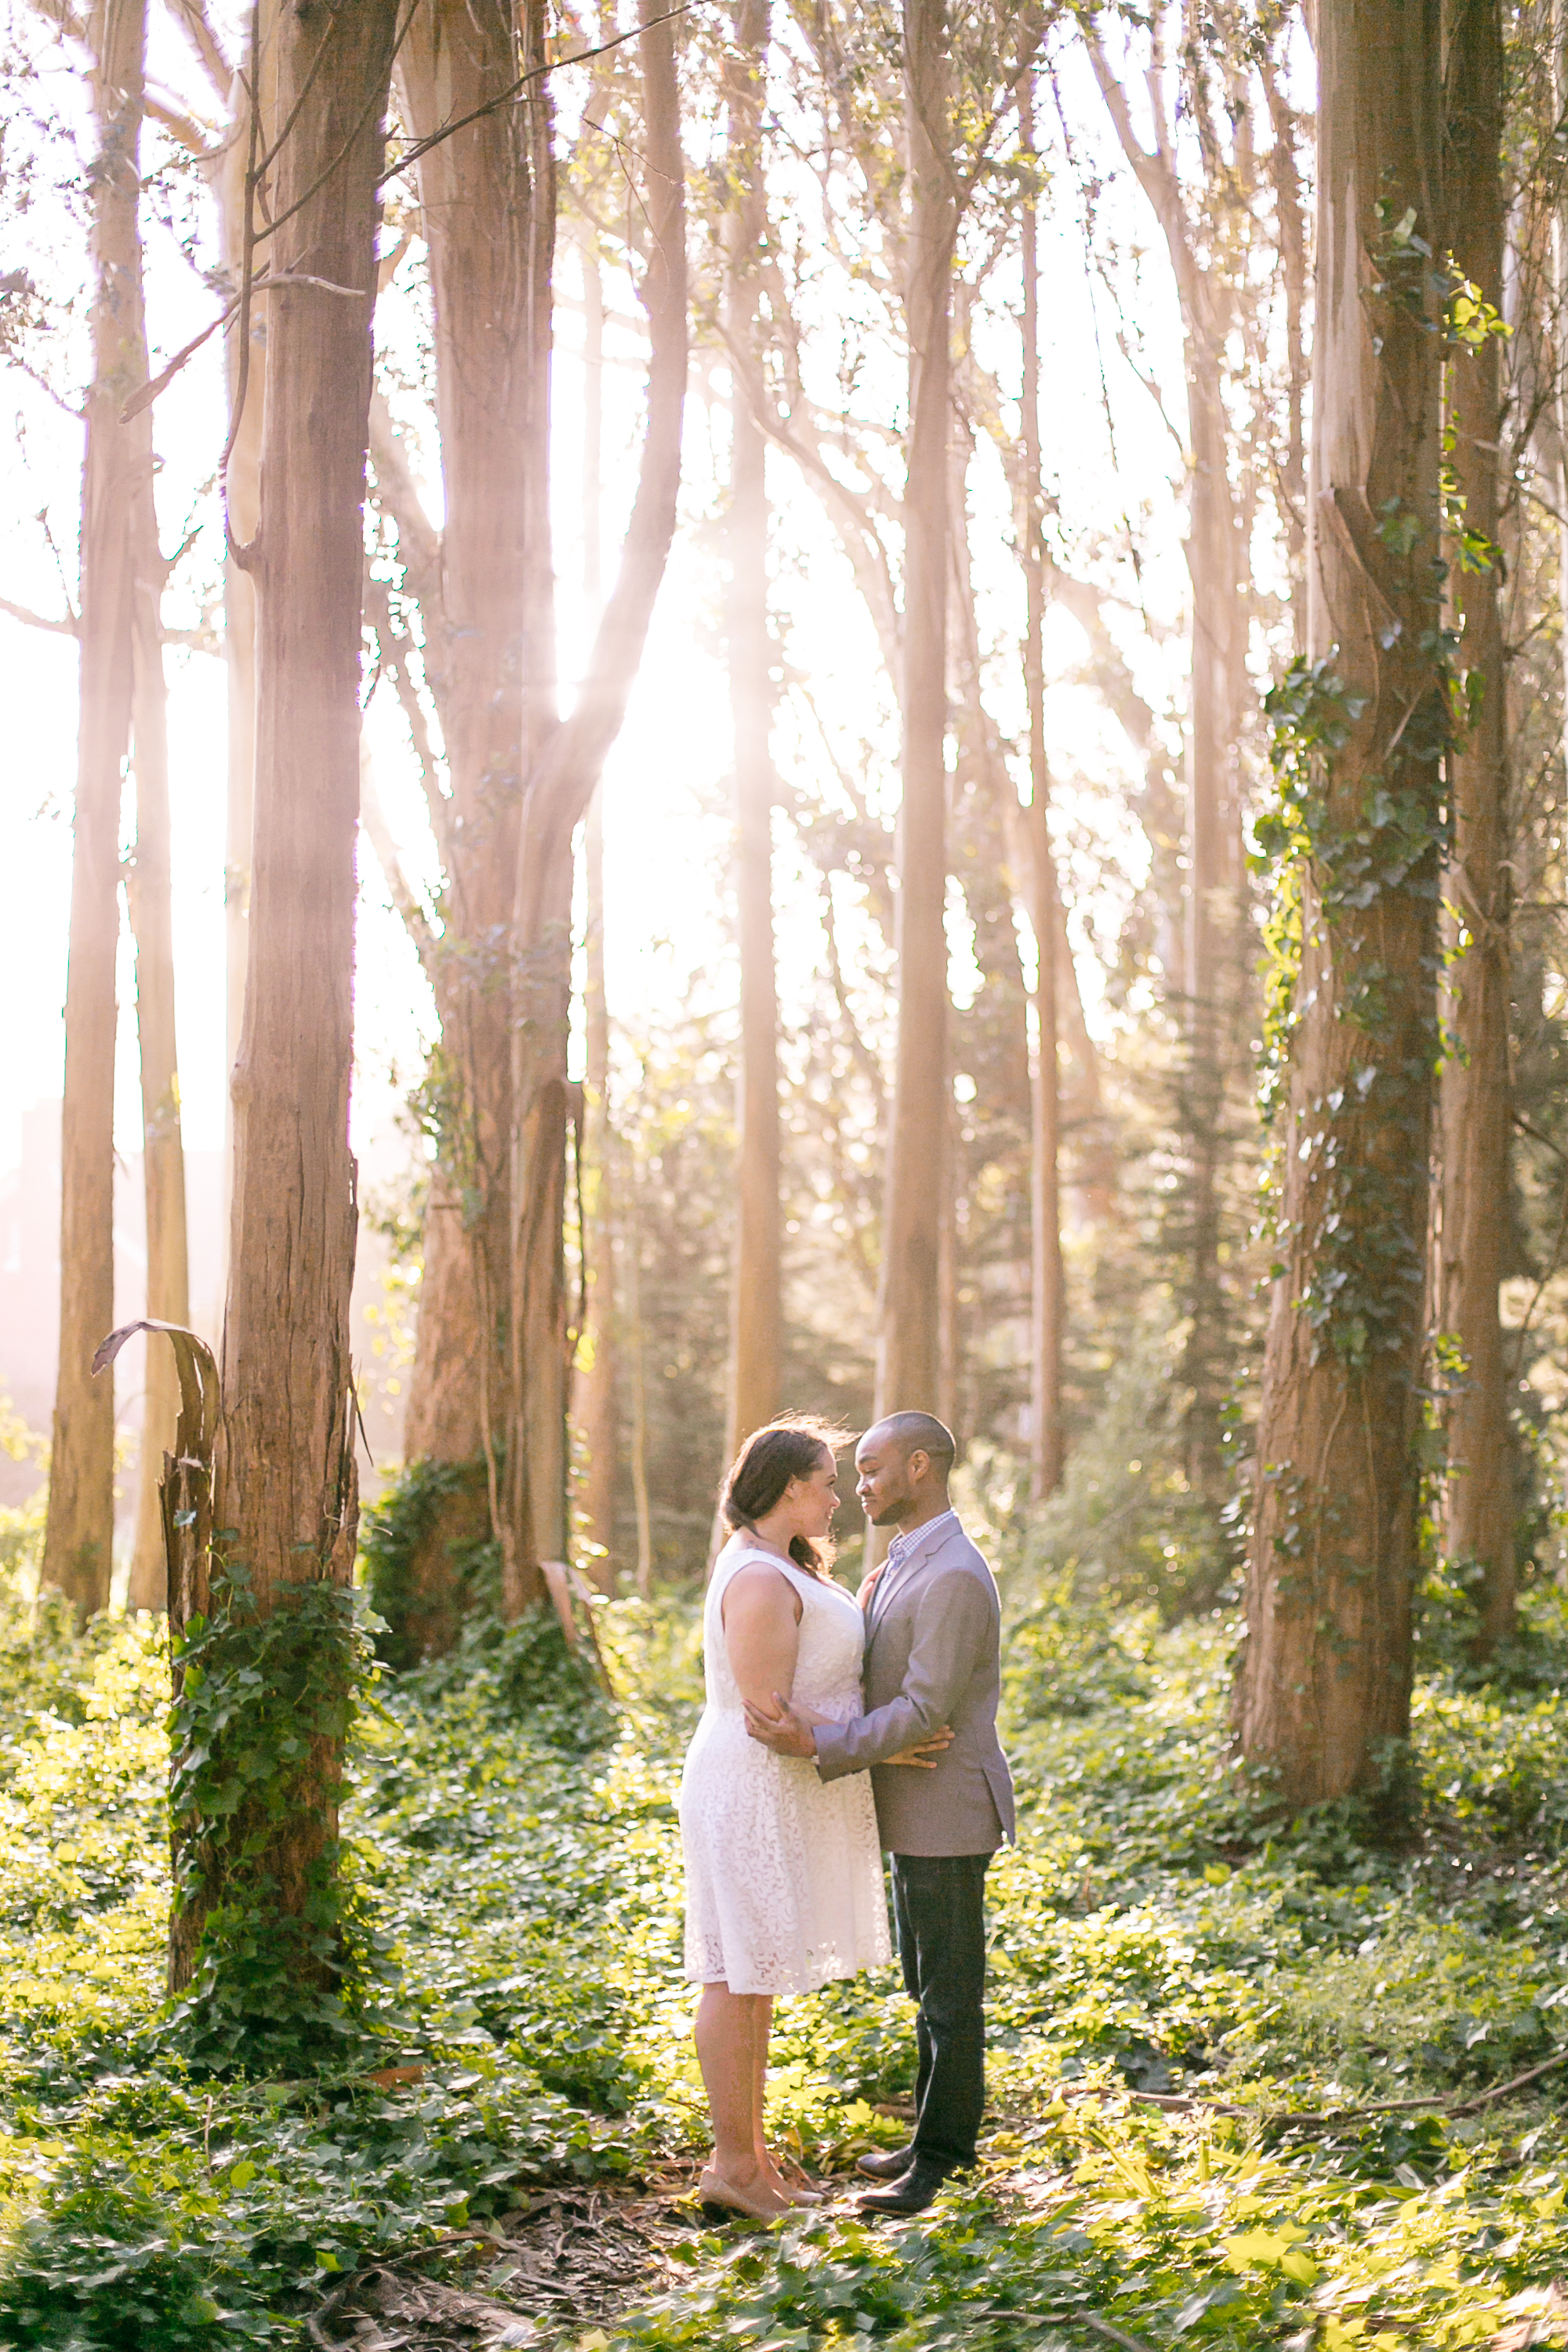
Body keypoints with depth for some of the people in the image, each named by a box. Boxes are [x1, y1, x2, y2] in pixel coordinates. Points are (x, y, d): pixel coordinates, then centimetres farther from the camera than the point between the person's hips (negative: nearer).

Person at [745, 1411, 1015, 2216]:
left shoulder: (955, 1578, -22)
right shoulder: (899, 1568, 12)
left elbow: (924, 1711, -26)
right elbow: (868, 1680, 16)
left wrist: (815, 1749, -29)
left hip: (946, 1817, -10)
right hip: (914, 1816, 10)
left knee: (950, 1992, 1)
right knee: (927, 1987, 18)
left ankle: (938, 2158, 9)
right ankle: (937, 2136, 29)